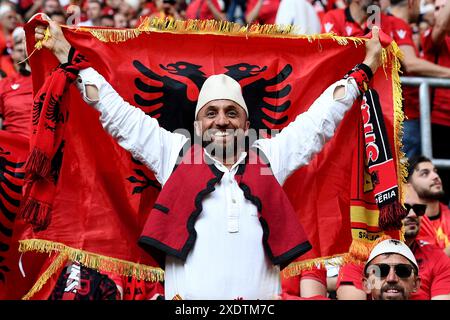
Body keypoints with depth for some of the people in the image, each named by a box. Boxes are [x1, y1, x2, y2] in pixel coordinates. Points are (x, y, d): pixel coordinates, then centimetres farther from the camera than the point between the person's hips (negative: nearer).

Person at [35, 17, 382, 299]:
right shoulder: (176, 153, 16)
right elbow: (119, 113, 20)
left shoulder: (269, 157, 18)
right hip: (187, 294, -1)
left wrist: (365, 67, 32)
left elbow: (319, 119, 26)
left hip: (259, 294, 1)